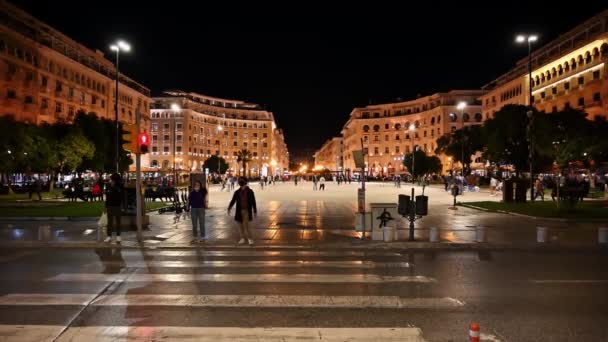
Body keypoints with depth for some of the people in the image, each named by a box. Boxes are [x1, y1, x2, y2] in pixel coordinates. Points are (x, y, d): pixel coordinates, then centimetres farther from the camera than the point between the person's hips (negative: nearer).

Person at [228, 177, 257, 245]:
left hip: (247, 210, -3)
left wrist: (255, 211, 2)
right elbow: (233, 200, 5)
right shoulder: (237, 192, 7)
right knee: (242, 224, 8)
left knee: (245, 224, -12)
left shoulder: (250, 191, 1)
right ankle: (243, 238, 18)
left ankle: (249, 238, -2)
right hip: (240, 210, 3)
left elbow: (253, 202, 3)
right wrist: (229, 208, -8)